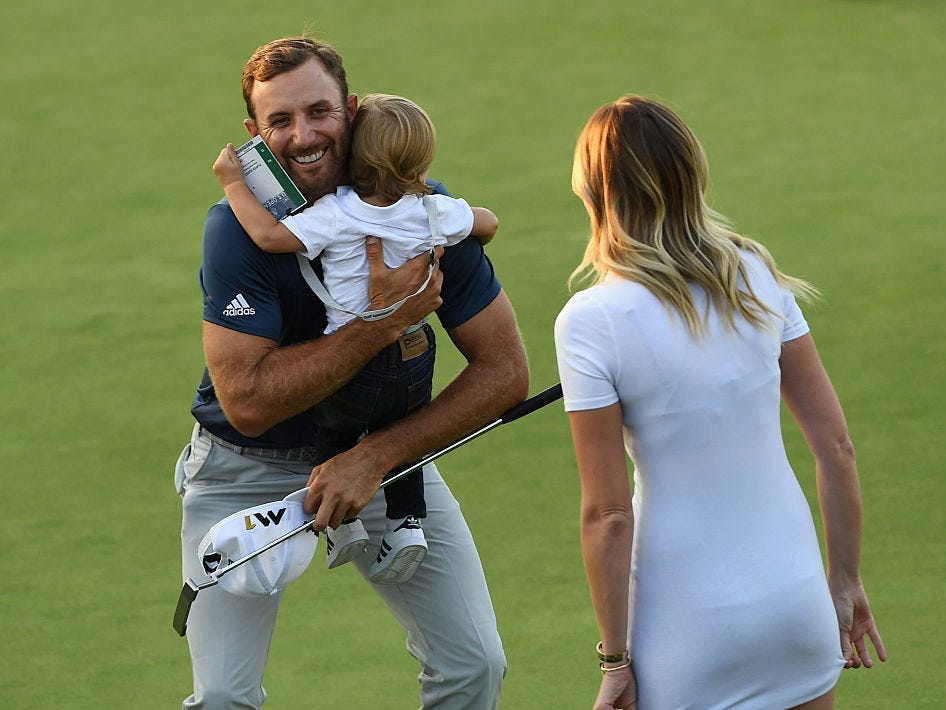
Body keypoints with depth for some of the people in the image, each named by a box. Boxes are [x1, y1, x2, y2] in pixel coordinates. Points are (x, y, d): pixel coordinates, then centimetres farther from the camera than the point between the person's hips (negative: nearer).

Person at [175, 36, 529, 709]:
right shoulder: (237, 229, -25)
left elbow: (505, 370, -14)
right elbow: (247, 400, -30)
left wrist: (376, 458, -23)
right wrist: (383, 322, -35)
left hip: (387, 444, 3)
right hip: (248, 469, -3)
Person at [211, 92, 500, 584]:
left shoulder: (335, 215, -21)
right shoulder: (435, 213, -7)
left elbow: (270, 235, -25)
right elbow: (487, 223, 10)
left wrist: (234, 183, -12)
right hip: (415, 360, 4)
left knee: (333, 434, 22)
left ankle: (343, 520, 17)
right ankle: (407, 520, 20)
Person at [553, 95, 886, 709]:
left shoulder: (590, 322, -13)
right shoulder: (758, 278, -1)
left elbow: (608, 514, -13)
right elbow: (836, 446, 2)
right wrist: (846, 583, 13)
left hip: (690, 629, -4)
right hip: (797, 601, 4)